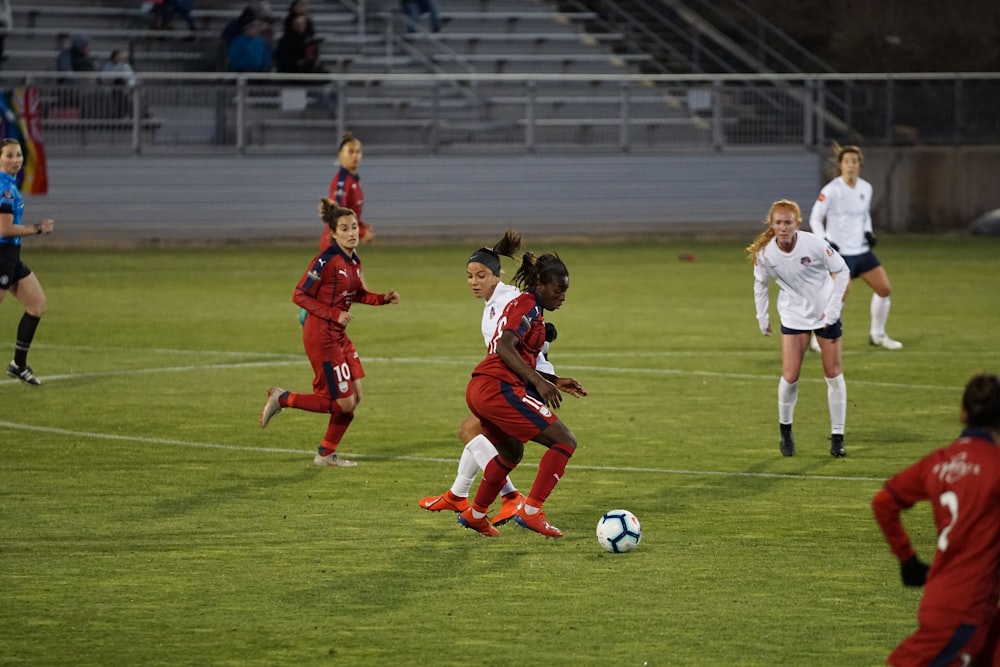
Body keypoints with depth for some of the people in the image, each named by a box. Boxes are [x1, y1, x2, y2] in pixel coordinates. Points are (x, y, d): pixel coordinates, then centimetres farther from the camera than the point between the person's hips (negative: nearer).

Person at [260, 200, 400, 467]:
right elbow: (300, 296, -16)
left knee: (355, 397, 10)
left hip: (339, 335, 9)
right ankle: (282, 399, 8)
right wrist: (334, 314, -21)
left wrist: (383, 298, 6)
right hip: (321, 336, -9)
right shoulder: (327, 260, -19)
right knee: (344, 403, -6)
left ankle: (326, 454, 23)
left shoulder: (353, 260, 6)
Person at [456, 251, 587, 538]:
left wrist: (556, 382, 20)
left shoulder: (522, 305, 24)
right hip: (500, 388, -10)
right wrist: (539, 381, -24)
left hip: (479, 390, 10)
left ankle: (475, 514, 42)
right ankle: (531, 511, -13)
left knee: (512, 452, 33)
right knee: (564, 441, -8)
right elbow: (505, 348, -20)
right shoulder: (528, 306, -6)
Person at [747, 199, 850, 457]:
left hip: (825, 313, -1)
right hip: (793, 316, 1)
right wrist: (762, 317, 7)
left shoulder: (814, 244, -22)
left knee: (833, 374, 4)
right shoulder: (765, 254, -15)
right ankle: (785, 430, 18)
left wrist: (833, 307, -13)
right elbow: (760, 284, 5)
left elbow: (841, 271, -10)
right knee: (790, 377, -6)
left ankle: (837, 436, 14)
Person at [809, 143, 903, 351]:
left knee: (884, 289, 7)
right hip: (840, 252, -7)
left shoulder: (866, 188, 5)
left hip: (861, 250, 7)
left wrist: (869, 232, 5)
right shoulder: (831, 191, -13)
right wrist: (824, 241, -19)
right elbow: (814, 218, -8)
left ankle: (877, 334, 25)